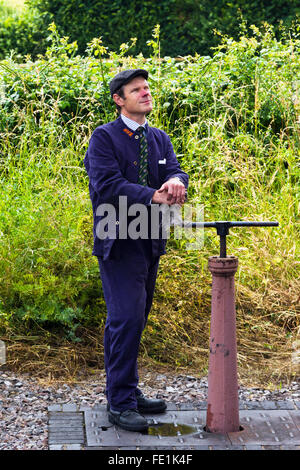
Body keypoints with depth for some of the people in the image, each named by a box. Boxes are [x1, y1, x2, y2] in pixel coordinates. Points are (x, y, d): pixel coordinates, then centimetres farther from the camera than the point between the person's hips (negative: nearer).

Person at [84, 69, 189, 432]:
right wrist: (154, 196, -26)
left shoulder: (160, 140, 15)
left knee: (131, 320, 13)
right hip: (118, 241, -7)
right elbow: (109, 185, -17)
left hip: (150, 241, 7)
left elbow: (174, 171, 1)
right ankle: (120, 402, -3)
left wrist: (175, 181, -24)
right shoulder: (104, 137, -5)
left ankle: (126, 393, 21)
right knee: (127, 318, -11)